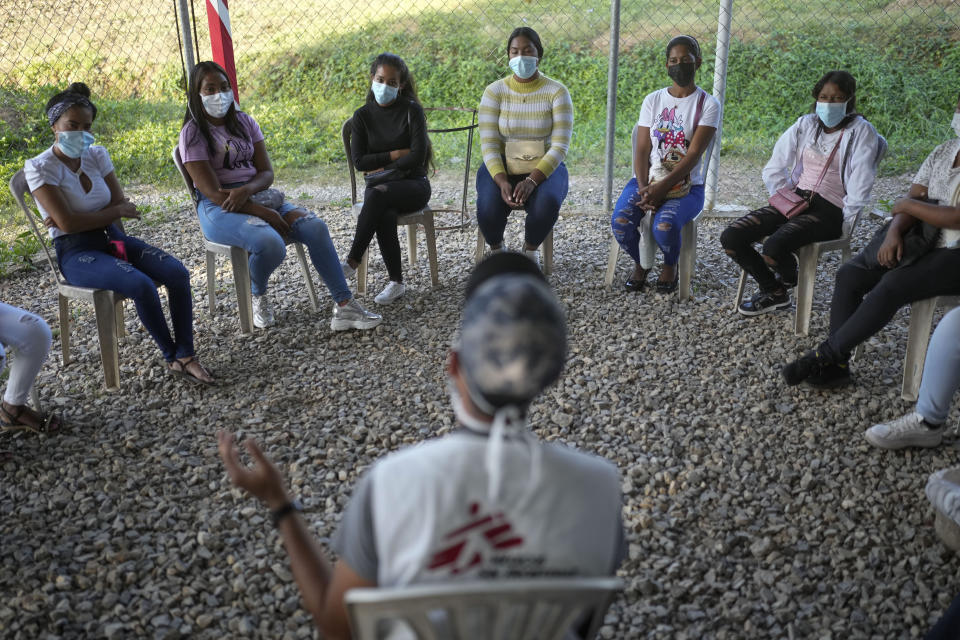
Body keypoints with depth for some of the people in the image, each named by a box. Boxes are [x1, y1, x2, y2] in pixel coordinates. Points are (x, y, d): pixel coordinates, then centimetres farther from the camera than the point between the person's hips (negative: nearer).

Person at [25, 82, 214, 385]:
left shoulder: (97, 155, 7)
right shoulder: (39, 167, -9)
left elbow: (121, 206, 1)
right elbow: (67, 223, -17)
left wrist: (83, 220, -14)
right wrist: (119, 211, -10)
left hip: (112, 237, 6)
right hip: (76, 252, -5)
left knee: (177, 273, -19)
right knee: (142, 285, -31)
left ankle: (186, 356, -13)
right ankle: (172, 357, -10)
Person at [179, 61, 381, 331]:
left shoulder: (243, 122, 12)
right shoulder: (193, 133, -5)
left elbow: (267, 172, 7)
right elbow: (212, 192, -13)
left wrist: (245, 190, -17)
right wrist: (265, 213, -20)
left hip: (257, 194, 6)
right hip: (218, 208, -5)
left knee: (315, 227, -20)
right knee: (271, 243, -35)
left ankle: (344, 306, -20)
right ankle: (258, 297, -1)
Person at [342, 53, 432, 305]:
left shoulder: (412, 110, 0)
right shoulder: (362, 116, 8)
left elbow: (418, 155, -10)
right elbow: (359, 161, -1)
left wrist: (382, 168, -6)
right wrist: (396, 154, -7)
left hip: (413, 184, -2)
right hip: (380, 187, 2)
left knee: (377, 195, -35)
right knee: (385, 216, -34)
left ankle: (352, 261, -30)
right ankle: (396, 282, -25)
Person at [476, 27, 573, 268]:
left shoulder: (556, 92, -3)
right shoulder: (495, 92, 0)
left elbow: (560, 145, -10)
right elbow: (489, 144, -7)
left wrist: (532, 180, -25)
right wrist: (502, 181, -24)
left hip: (544, 168, 0)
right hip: (501, 167, 1)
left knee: (547, 202, -34)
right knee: (488, 206, -32)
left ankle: (530, 249, -1)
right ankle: (497, 249, 3)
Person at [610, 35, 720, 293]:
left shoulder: (708, 105, -1)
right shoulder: (652, 101, 9)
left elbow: (693, 155, -11)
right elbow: (642, 150, 2)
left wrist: (661, 188, -23)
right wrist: (643, 187, -16)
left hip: (686, 185, -3)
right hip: (648, 179, 3)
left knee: (664, 225, -33)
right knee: (620, 221, -26)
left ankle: (670, 266, 3)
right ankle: (640, 263, 6)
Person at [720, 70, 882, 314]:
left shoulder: (861, 132, -3)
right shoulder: (805, 125, 10)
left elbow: (860, 185, -9)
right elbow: (773, 169, 14)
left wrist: (845, 225, -12)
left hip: (829, 209, -5)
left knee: (773, 249, -32)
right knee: (730, 239, -14)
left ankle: (788, 280, 8)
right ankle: (773, 292, 7)